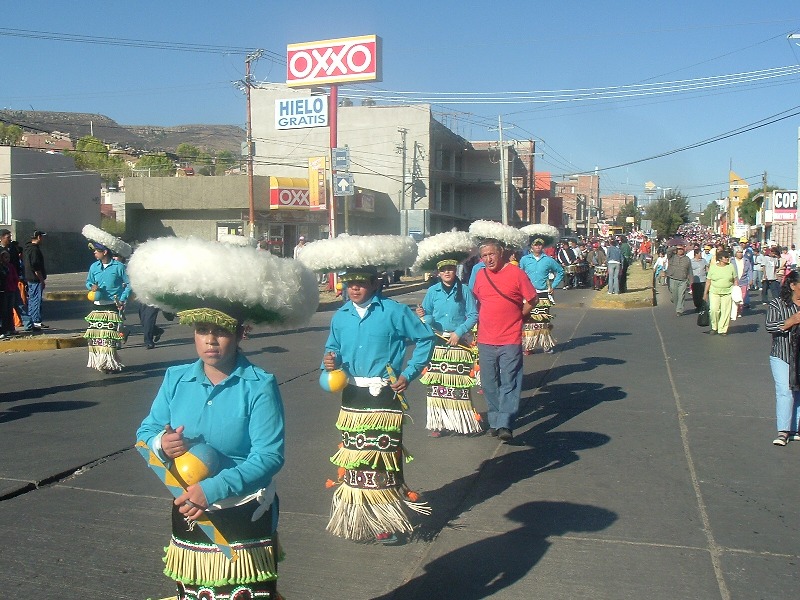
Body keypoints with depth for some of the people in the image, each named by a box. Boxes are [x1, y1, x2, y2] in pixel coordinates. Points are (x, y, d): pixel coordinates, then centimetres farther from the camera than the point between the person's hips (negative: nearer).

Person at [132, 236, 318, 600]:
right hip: (187, 517, 5)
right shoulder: (176, 379, 0)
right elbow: (145, 432, 6)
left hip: (246, 518, -4)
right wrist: (161, 445, -18)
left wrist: (212, 490, -31)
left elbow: (269, 456, -21)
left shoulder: (259, 386, -15)